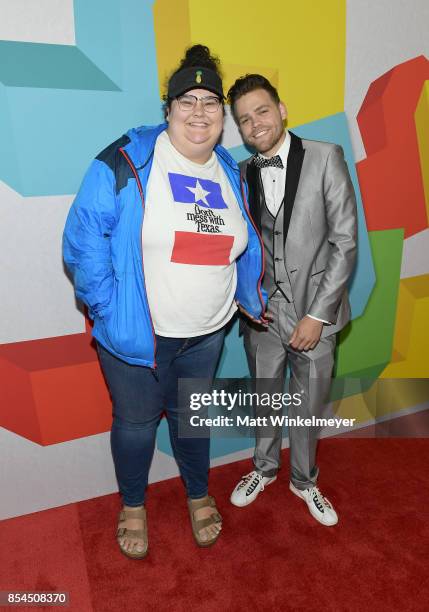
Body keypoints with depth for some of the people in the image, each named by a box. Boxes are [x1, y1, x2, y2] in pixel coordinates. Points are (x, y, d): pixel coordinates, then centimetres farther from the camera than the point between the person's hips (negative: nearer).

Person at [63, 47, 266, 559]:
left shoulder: (229, 173, 7)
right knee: (135, 420, 15)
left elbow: (244, 248, 17)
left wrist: (253, 301, 12)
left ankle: (199, 495, 48)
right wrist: (108, 310, -18)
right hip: (137, 333, -4)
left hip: (206, 334, 4)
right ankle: (133, 505, 44)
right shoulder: (125, 161, -13)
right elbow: (84, 238, -15)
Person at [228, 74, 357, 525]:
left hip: (314, 310, -2)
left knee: (307, 405, 14)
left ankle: (304, 480, 41)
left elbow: (345, 242, -10)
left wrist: (317, 315, -14)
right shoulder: (242, 174, 3)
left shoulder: (326, 158, -7)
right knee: (265, 397, 19)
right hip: (263, 311, 2)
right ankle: (265, 467, 46)